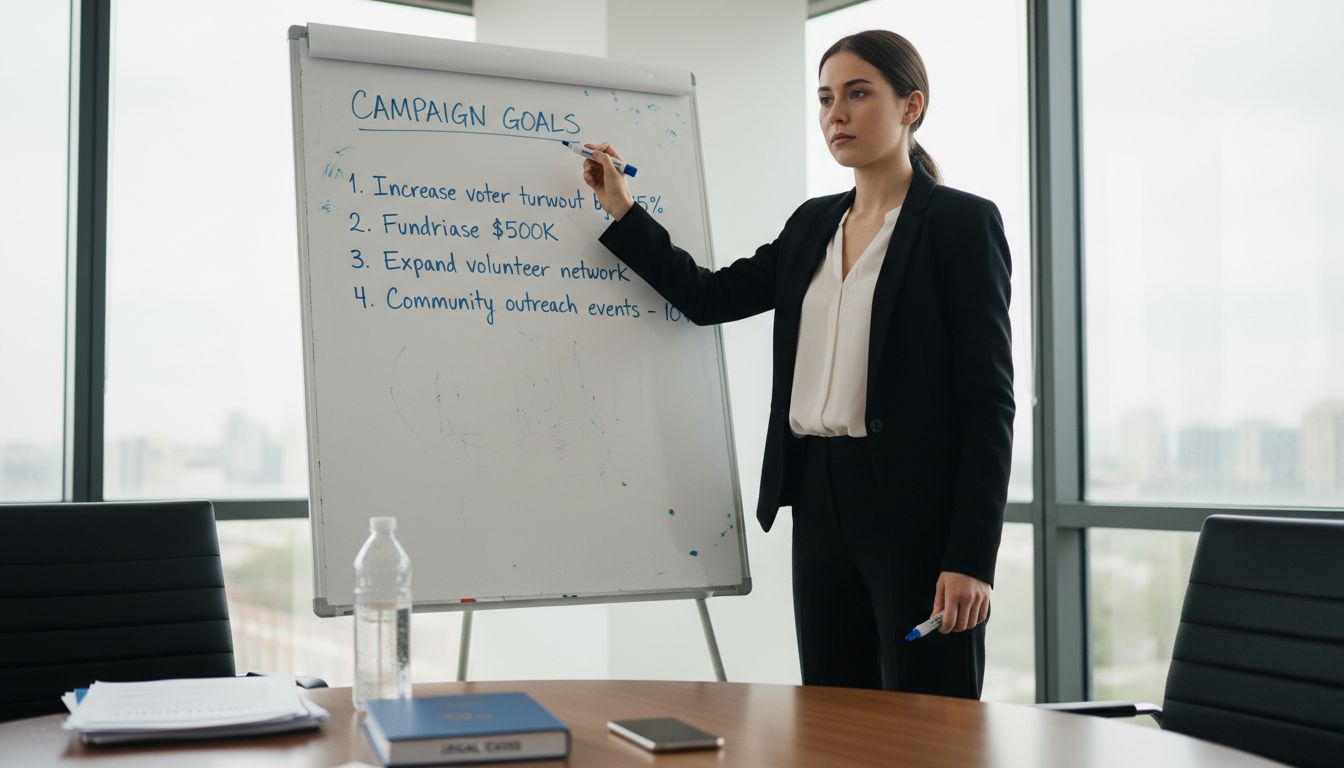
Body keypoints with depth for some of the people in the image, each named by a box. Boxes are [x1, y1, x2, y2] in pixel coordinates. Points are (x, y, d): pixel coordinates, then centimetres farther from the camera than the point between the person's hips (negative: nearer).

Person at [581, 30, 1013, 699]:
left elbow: (988, 397, -10)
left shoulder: (961, 222, -6)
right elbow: (711, 297, 18)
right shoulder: (813, 224, 15)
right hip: (821, 500, 7)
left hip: (918, 506, -6)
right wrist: (621, 211, 14)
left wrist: (971, 558, -16)